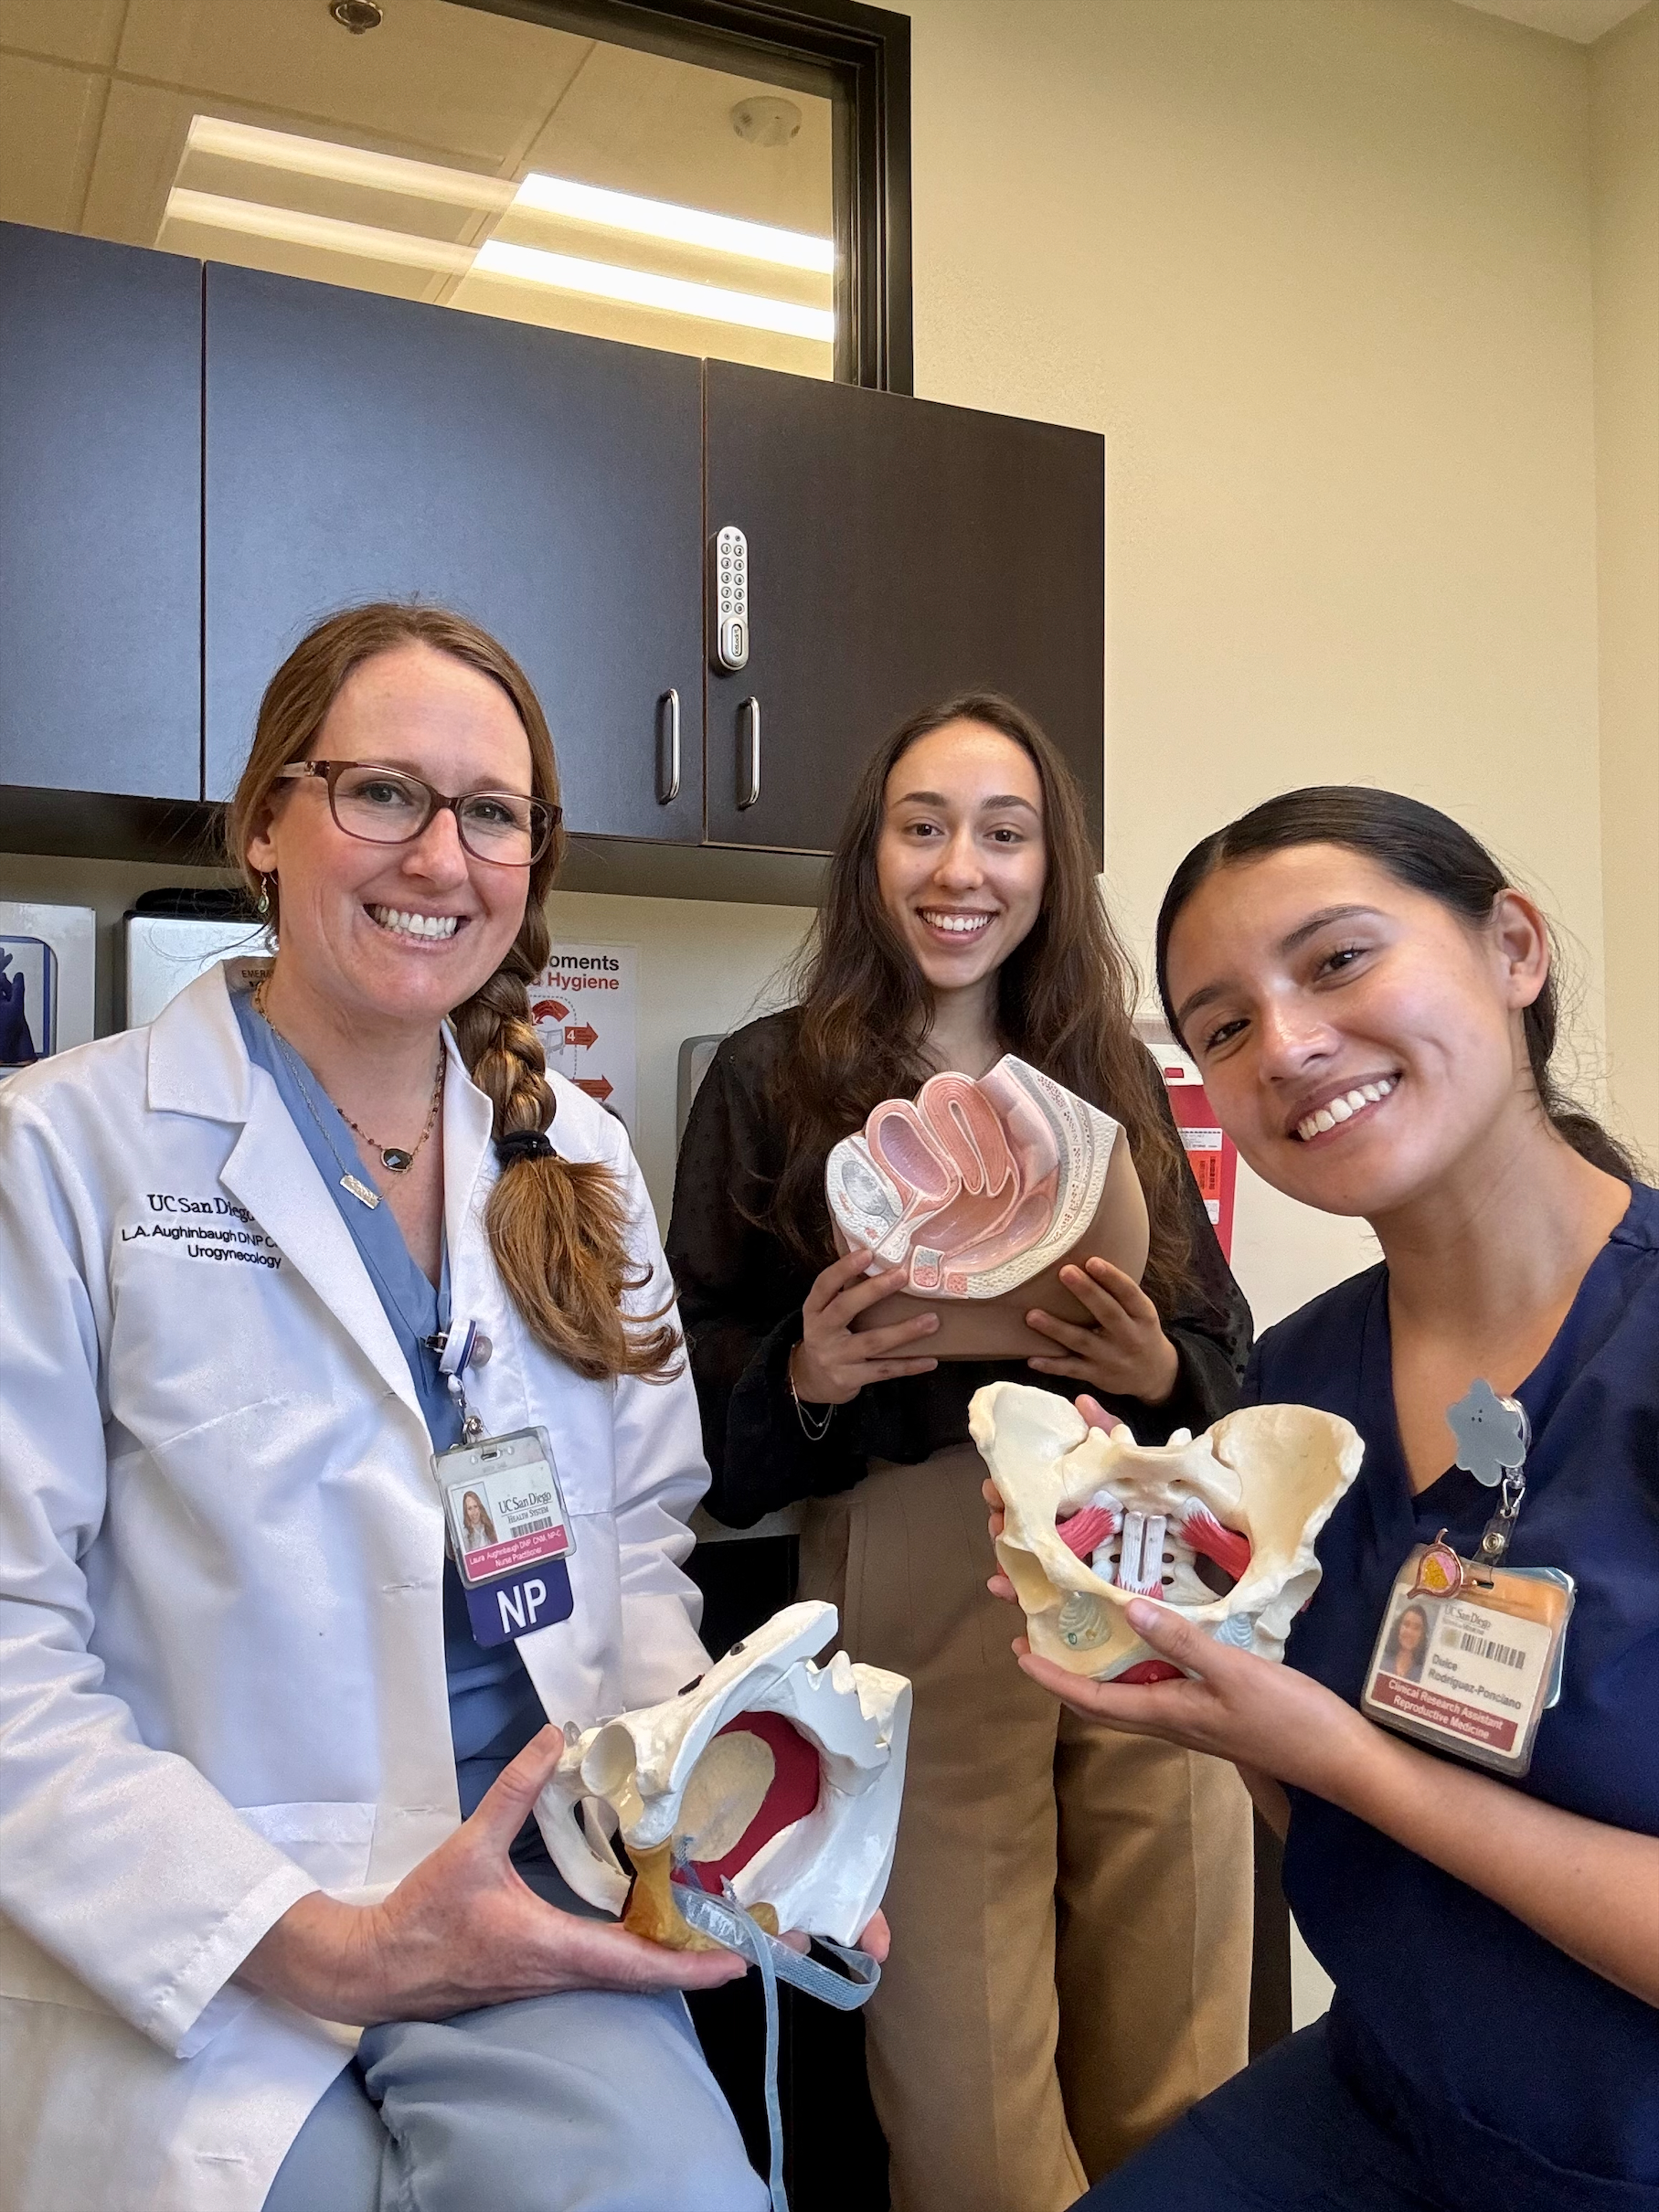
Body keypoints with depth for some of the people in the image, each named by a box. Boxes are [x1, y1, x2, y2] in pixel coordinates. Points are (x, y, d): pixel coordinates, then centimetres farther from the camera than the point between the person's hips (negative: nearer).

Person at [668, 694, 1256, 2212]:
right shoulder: (773, 1079, 4)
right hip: (916, 1580, -2)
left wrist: (1156, 1367, -8)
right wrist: (803, 1375, -15)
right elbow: (694, 1382, 4)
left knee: (1175, 2082, 11)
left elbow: (1227, 1349, 13)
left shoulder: (1117, 1076, 12)